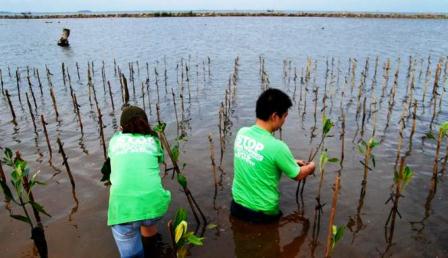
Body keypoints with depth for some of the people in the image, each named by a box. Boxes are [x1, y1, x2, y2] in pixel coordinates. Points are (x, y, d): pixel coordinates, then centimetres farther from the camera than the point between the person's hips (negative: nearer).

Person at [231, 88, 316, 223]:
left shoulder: (241, 133, -8)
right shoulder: (276, 146, -27)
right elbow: (298, 175, -8)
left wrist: (291, 162, 14)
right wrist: (310, 167, 13)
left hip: (237, 205, 4)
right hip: (262, 213, -4)